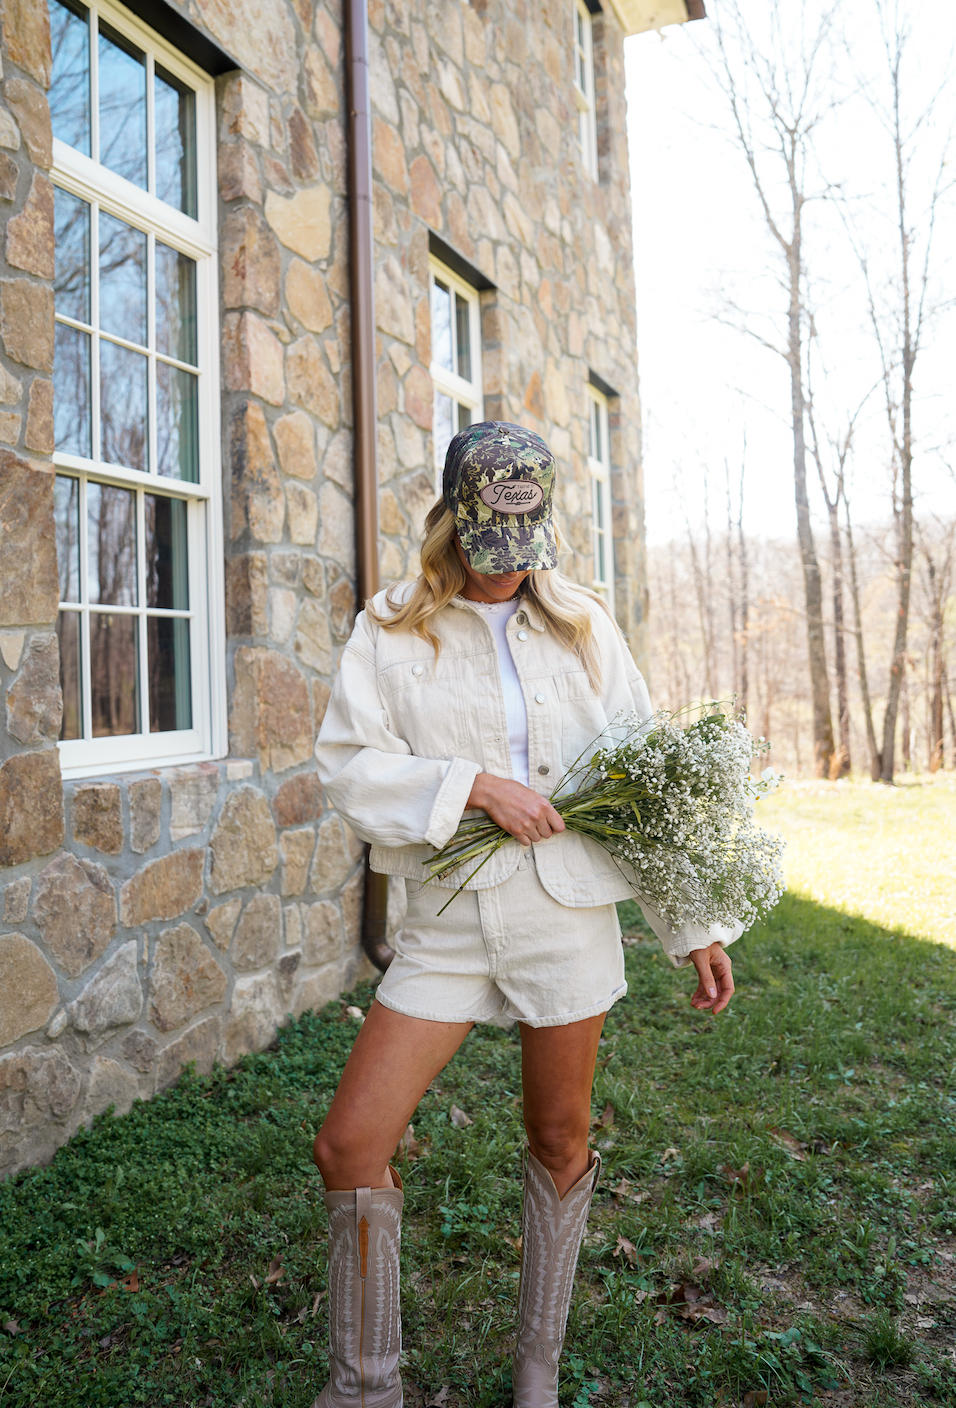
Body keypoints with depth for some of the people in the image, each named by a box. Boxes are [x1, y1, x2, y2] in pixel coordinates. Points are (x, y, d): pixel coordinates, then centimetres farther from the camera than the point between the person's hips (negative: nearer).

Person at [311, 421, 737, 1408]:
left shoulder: (582, 626, 4)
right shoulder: (390, 631, 1)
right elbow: (348, 764, -6)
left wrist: (694, 925, 4)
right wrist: (474, 786, -18)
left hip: (567, 916, 1)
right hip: (446, 921, 0)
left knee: (559, 1141, 12)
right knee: (350, 1145, -4)